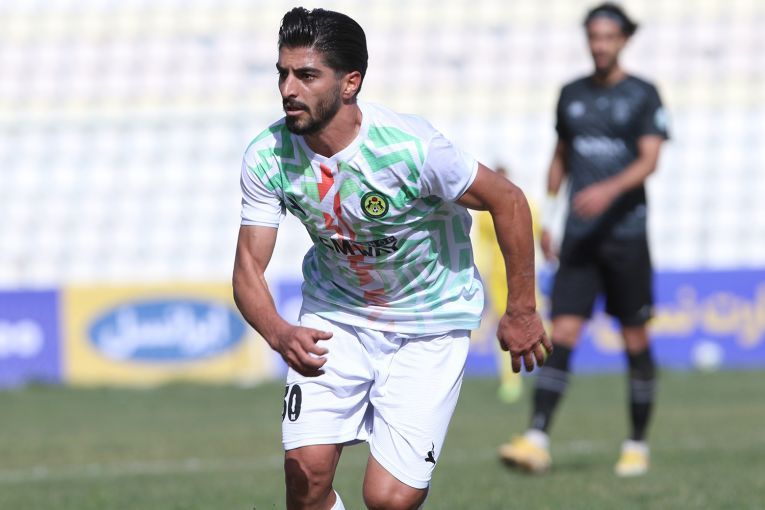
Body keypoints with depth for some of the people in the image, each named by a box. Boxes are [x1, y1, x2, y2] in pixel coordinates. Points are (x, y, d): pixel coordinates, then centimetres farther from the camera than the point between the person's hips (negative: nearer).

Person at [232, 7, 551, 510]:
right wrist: (279, 333, -35)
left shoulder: (409, 147, -29)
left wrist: (521, 311, -7)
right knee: (306, 469, -13)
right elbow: (249, 267, -13)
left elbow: (508, 201, -15)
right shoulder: (267, 156, -18)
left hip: (429, 322, -3)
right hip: (334, 313, 3)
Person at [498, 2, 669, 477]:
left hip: (626, 232, -3)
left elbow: (649, 160, -12)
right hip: (579, 237, 3)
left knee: (635, 340, 3)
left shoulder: (643, 95, -1)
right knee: (562, 335, -9)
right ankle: (537, 439, -18)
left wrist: (610, 190, -28)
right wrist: (546, 216, 17)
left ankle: (638, 445, 14)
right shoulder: (572, 94, 12)